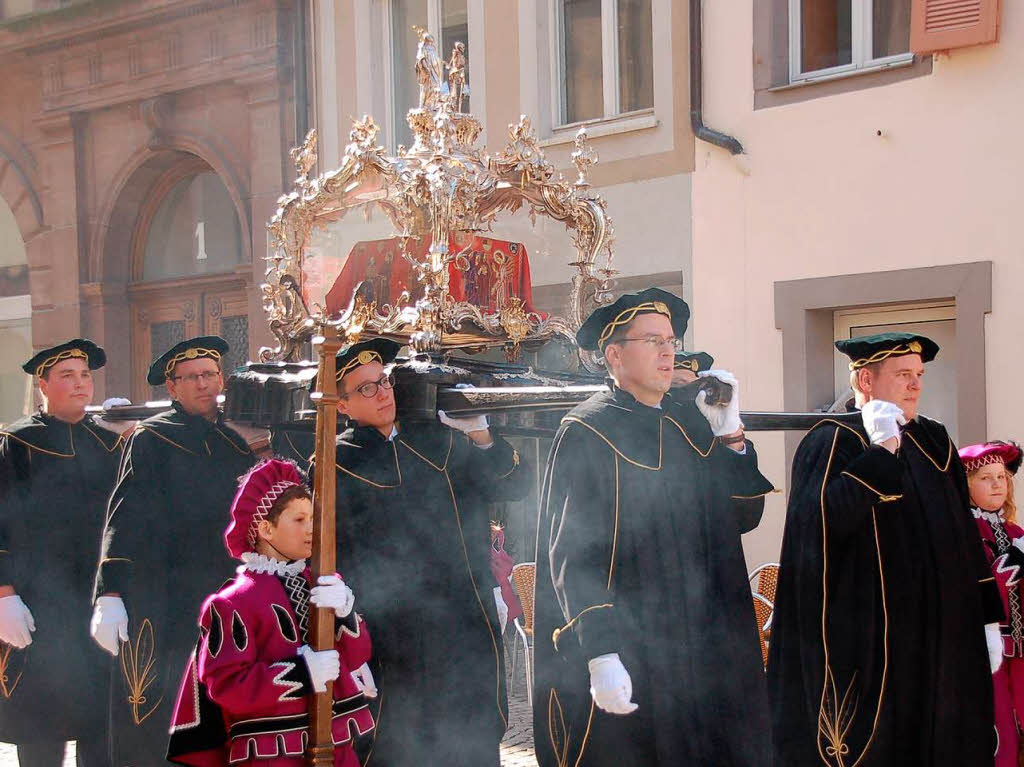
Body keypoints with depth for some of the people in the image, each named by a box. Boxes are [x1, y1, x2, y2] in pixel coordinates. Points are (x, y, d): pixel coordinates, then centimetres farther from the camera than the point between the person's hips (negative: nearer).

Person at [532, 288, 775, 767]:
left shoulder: (691, 422, 11)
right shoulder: (586, 434, -8)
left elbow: (743, 517, 9)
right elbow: (571, 555, -14)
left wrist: (729, 434, -3)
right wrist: (600, 655, -22)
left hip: (704, 651, 6)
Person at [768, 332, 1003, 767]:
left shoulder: (933, 441, 14)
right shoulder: (832, 443, -6)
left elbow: (965, 532, 16)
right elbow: (824, 519, -25)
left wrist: (988, 617, 13)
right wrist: (882, 450, -21)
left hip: (941, 637, 7)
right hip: (869, 643, -6)